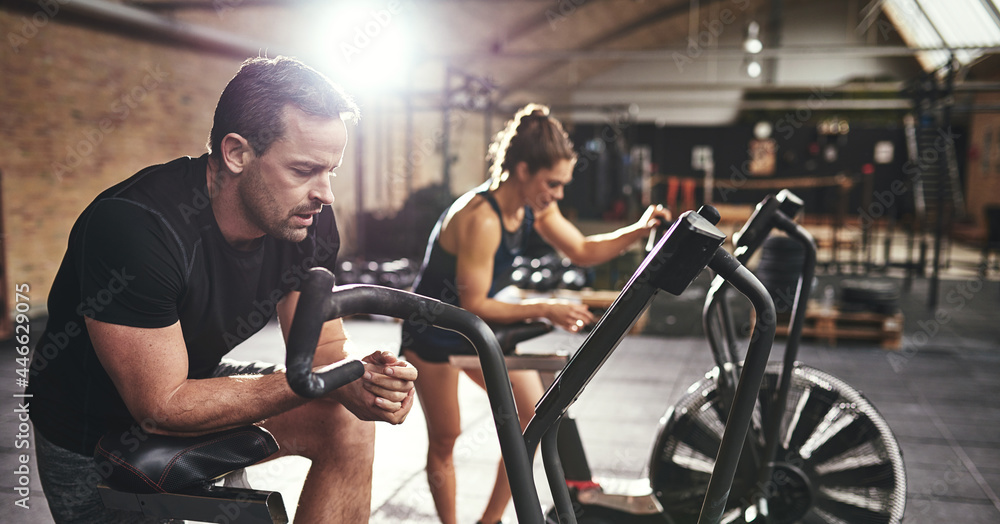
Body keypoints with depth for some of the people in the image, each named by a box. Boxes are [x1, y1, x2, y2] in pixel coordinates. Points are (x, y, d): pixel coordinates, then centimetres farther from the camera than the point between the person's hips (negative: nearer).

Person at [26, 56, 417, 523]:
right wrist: (313, 381, -37)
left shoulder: (310, 222, -15)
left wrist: (357, 375, -31)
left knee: (347, 421, -13)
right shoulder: (133, 226, -34)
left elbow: (324, 345, -7)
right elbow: (162, 406, -32)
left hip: (194, 381, 5)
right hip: (93, 434, -4)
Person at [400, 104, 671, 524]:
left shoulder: (535, 207, -7)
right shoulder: (480, 219, -32)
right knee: (444, 438, 1)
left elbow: (584, 252, 2)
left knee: (534, 418, 1)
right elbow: (474, 305, -29)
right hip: (432, 335, -7)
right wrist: (544, 310, -30)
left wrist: (639, 230, -12)